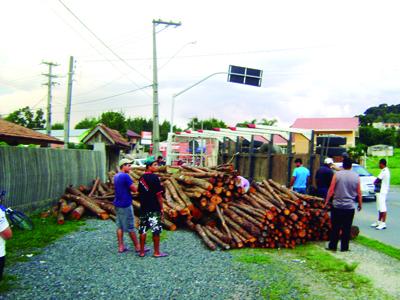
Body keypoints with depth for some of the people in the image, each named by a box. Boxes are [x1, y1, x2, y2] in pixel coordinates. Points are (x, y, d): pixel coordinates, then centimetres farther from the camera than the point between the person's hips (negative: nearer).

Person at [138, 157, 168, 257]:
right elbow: (158, 195, -14)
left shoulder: (141, 178, 8)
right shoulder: (154, 177, -14)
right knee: (156, 230, 3)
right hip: (154, 209, -7)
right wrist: (161, 208, -8)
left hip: (144, 208, 7)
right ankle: (157, 252, 10)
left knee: (143, 230, 10)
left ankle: (142, 251, 17)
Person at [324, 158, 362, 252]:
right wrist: (360, 204, 16)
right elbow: (359, 193, 3)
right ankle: (344, 247, 12)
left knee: (335, 228, 7)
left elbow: (331, 190, -6)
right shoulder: (356, 176, -1)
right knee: (346, 228, 8)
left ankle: (332, 246, 12)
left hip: (337, 206, -1)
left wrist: (326, 202, 1)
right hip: (350, 207, 1)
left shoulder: (337, 174, -5)